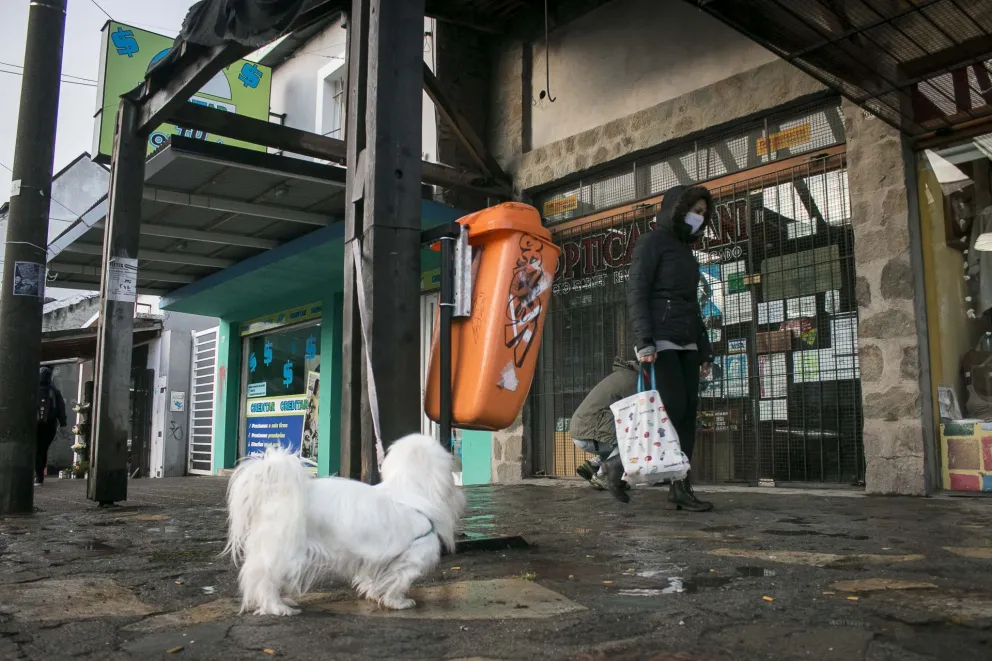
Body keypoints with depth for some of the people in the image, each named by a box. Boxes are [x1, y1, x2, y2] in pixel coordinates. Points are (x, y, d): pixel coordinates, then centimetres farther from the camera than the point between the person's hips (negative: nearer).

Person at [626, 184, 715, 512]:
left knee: (688, 414, -1)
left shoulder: (685, 250, 22)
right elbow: (636, 293, -12)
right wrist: (644, 341, -23)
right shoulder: (652, 241, -2)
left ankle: (679, 487, 0)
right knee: (673, 410, -15)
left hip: (685, 344, 8)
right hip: (659, 342, -8)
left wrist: (704, 350, 17)